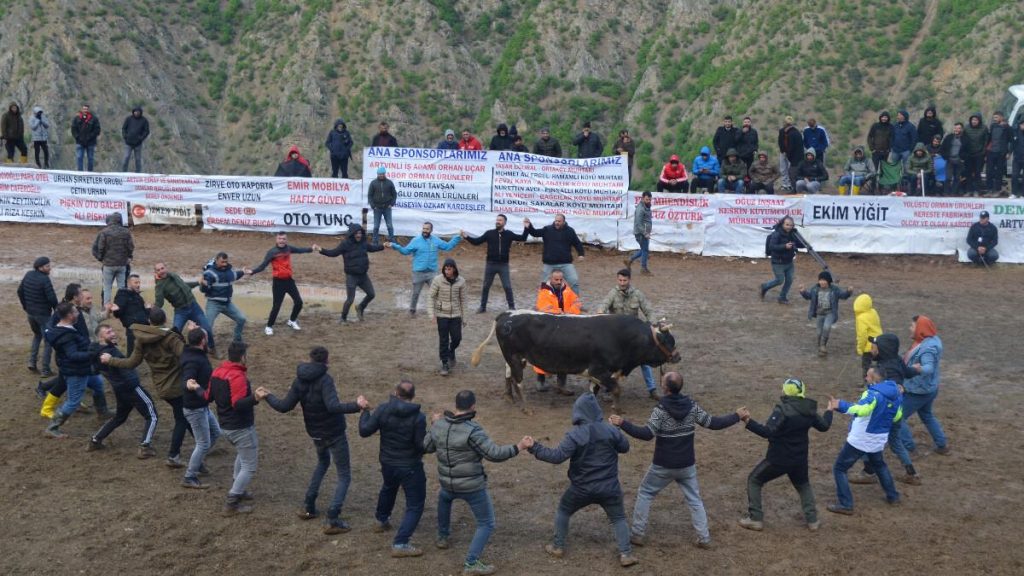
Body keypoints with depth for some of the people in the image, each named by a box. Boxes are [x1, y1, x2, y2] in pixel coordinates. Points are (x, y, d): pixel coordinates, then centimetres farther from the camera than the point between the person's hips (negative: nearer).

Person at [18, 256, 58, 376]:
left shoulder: (28, 275, 0)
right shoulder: (45, 279, -22)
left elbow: (20, 291, 9)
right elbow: (52, 298, -22)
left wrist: (25, 307, 20)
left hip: (30, 313, 7)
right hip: (43, 314, -7)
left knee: (37, 335, 28)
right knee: (48, 341, 4)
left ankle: (32, 362, 18)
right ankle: (45, 370, 5)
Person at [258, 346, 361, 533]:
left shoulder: (299, 381, -3)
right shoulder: (325, 380, -22)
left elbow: (284, 406, -3)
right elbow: (333, 406, -36)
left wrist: (267, 396, 11)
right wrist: (356, 406, -34)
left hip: (316, 434, 7)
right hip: (335, 434, -7)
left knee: (322, 463, 34)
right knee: (344, 476, 4)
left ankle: (308, 507, 31)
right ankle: (333, 521, -5)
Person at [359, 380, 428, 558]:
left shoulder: (382, 410, -13)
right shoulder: (418, 417, -22)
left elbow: (364, 431, -8)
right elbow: (423, 446, -19)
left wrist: (365, 411, 7)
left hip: (387, 463, 5)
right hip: (410, 467, -5)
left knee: (388, 489, 36)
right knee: (415, 506, 4)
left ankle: (381, 520, 57)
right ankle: (400, 544, -5)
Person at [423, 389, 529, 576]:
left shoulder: (438, 425, -5)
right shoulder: (473, 430, -24)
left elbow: (427, 447, 11)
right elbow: (494, 454, -26)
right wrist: (518, 448, -15)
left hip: (448, 483, 6)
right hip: (473, 487, -6)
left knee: (444, 498, 41)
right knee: (486, 524, 10)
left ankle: (442, 537, 49)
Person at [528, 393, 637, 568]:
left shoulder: (574, 434, -17)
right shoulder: (610, 430, -6)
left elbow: (557, 456, -21)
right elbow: (625, 447, 9)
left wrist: (534, 448, -17)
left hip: (582, 488, -1)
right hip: (608, 487, 2)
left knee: (563, 511, 22)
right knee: (618, 518, 15)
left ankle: (558, 547, 28)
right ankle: (625, 554, 4)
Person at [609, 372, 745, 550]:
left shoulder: (661, 409, -19)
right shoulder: (692, 406, -6)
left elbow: (647, 434, -26)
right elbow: (713, 423, 1)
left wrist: (622, 423, -26)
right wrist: (737, 416, 14)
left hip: (663, 466, -3)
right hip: (687, 465, 3)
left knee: (645, 494, 14)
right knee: (694, 499, 15)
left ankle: (638, 534, 15)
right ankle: (704, 538, 12)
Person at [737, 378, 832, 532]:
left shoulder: (783, 409, -21)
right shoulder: (808, 410, 0)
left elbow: (768, 432, -29)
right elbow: (824, 426, 16)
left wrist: (748, 422, -31)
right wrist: (830, 411, 33)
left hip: (778, 459, -6)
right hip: (799, 459, 6)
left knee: (754, 480, 12)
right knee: (803, 485, 31)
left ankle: (755, 519, 9)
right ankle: (812, 520, 23)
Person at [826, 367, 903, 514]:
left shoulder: (873, 393, -22)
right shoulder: (893, 394, 2)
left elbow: (862, 409, -43)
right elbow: (897, 416, 16)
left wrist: (840, 406, -53)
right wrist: (899, 397, 25)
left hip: (859, 441, -8)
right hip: (878, 441, 8)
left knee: (839, 469, 3)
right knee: (879, 465, 35)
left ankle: (845, 505, -1)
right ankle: (893, 496, 40)